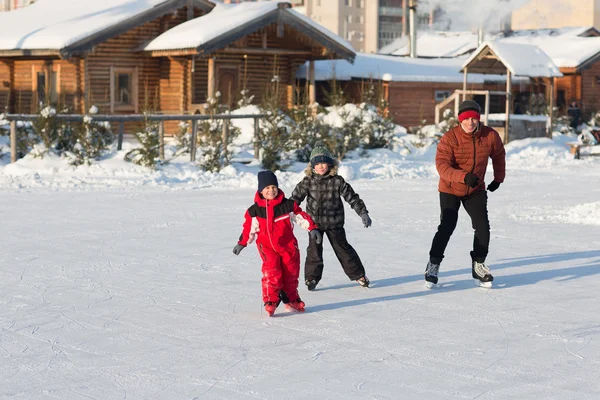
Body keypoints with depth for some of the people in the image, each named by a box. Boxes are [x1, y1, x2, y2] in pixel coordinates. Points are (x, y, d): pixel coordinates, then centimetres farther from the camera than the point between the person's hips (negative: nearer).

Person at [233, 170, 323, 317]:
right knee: (271, 272, -17)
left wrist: (312, 228, -2)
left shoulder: (288, 205, -3)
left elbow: (301, 217, 3)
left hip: (288, 245, 2)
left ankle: (290, 299, 24)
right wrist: (242, 243, 8)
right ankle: (270, 301, -9)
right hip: (267, 246, -2)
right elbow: (248, 228, 6)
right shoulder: (254, 210, -3)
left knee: (291, 273, 7)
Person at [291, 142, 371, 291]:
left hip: (334, 223, 0)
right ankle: (312, 277, 11)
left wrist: (363, 213, -6)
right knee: (314, 250, -3)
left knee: (343, 248, 8)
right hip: (314, 222, 0)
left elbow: (352, 197, -3)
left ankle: (358, 274, 22)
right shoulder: (308, 182, -6)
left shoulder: (337, 181, -6)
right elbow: (295, 198, -5)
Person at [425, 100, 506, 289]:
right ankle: (433, 264, 4)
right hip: (450, 189, -3)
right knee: (447, 226, -14)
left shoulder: (490, 136, -11)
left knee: (483, 227, -5)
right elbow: (442, 165, -30)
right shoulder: (450, 138, -22)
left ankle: (478, 265, 15)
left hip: (476, 190, 3)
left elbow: (498, 155, 10)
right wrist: (464, 177, -43)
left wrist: (498, 178, 17)